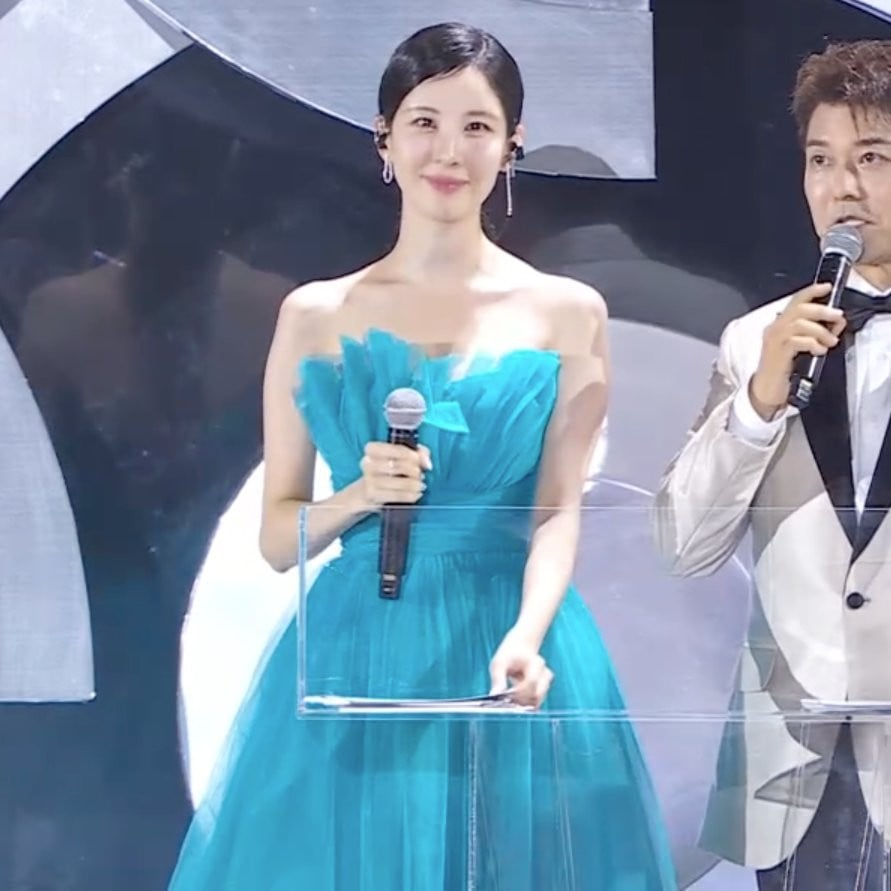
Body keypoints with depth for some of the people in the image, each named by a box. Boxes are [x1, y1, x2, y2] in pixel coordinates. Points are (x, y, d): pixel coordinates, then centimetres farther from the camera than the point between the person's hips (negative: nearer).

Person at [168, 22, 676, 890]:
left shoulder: (566, 312, 3)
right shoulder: (315, 314, 5)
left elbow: (559, 510, -4)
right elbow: (277, 538, 6)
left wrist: (524, 638, -22)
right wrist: (360, 495, -14)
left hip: (505, 641, -1)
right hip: (355, 650, 1)